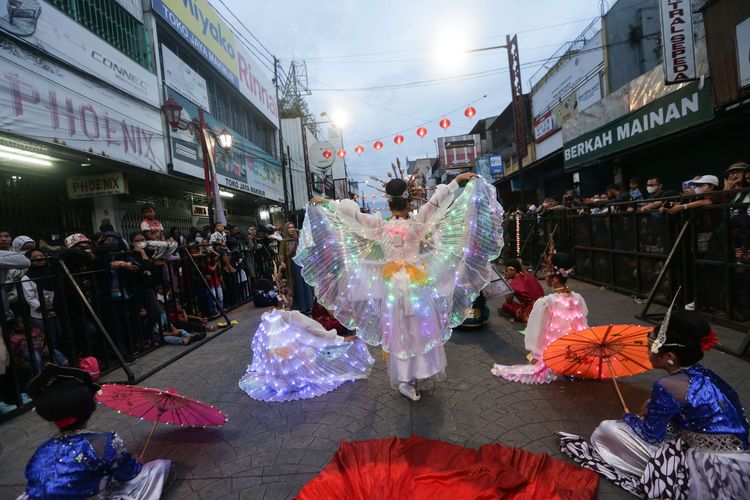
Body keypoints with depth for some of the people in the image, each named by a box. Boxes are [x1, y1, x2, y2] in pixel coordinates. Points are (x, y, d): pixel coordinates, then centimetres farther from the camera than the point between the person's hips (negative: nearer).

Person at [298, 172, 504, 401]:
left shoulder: (380, 225, -6)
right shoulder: (417, 221, -10)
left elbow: (352, 213, -1)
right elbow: (436, 201, -7)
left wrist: (326, 202, 9)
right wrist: (459, 179, 0)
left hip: (392, 285, 2)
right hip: (416, 285, -1)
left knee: (399, 332, 10)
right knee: (420, 329, 11)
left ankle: (403, 378, 15)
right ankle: (414, 375, 15)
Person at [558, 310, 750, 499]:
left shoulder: (668, 385, -22)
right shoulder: (704, 374, 1)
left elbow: (650, 434, -9)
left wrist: (629, 417, 10)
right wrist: (653, 409, 10)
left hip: (706, 473, -8)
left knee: (606, 430, -5)